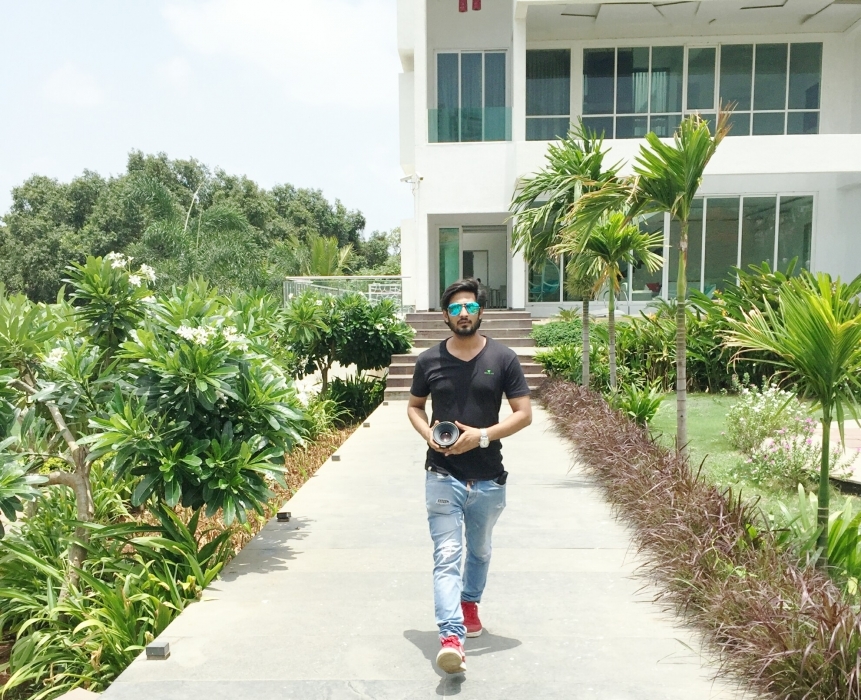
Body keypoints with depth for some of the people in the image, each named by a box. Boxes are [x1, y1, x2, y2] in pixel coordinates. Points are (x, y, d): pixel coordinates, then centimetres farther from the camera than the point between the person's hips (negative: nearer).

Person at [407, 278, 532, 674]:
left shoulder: (503, 359, -5)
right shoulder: (429, 361, -1)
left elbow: (524, 413, -5)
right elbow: (414, 406, 12)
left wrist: (482, 435, -18)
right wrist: (427, 433, -9)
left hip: (488, 479, 1)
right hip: (442, 475, -1)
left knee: (479, 551, 22)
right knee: (446, 556, -8)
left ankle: (469, 603, 47)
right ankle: (451, 636, -7)